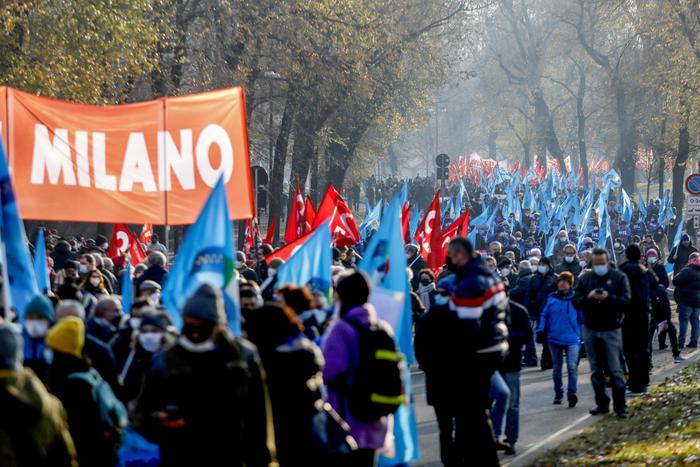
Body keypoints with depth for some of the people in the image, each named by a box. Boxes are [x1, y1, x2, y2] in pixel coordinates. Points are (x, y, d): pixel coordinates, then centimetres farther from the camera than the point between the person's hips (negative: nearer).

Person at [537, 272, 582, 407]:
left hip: (572, 339, -3)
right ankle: (558, 394, 25)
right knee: (556, 368, 13)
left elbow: (582, 317, 1)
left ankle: (571, 393, -19)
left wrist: (582, 335, 0)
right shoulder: (551, 298, 3)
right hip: (554, 339, 3)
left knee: (572, 366, -17)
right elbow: (544, 315, 7)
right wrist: (541, 331, 0)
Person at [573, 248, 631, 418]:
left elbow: (626, 300, -9)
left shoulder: (619, 277, 0)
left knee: (615, 369, -6)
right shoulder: (585, 278, 9)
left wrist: (609, 297, -24)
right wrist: (588, 297, -16)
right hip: (590, 329, 4)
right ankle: (601, 403, 17)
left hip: (611, 329, -4)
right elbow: (576, 301, 3)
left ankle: (620, 405, -3)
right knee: (596, 370, 9)